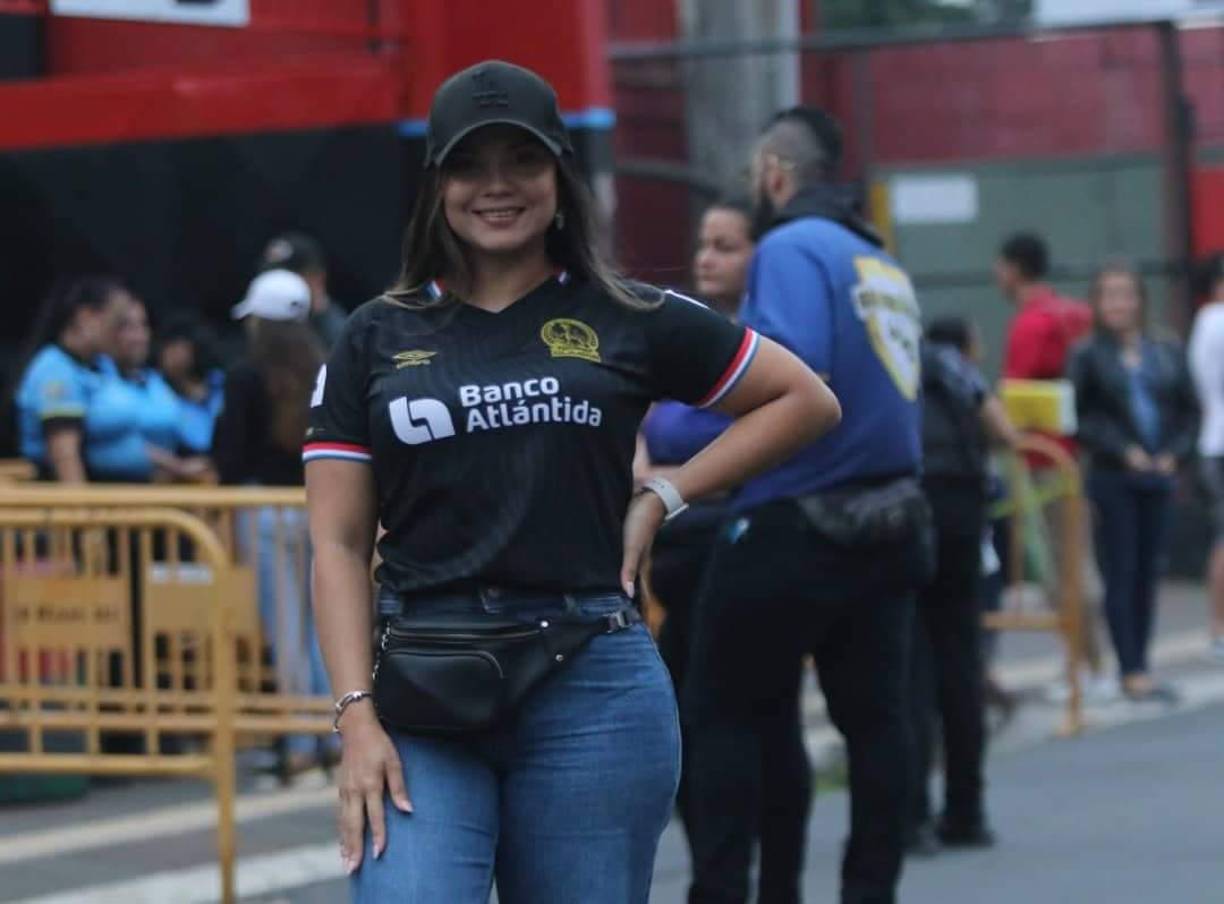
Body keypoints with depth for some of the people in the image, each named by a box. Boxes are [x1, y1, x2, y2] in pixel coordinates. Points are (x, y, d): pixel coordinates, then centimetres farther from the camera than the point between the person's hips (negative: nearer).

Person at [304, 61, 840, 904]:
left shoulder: (630, 321, 7)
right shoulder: (378, 338, 9)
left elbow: (806, 399, 14)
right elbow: (340, 544, 5)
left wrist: (663, 497, 4)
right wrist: (357, 717, -6)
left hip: (592, 687, 0)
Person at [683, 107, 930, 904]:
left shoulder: (793, 250, -11)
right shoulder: (883, 264, 15)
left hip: (793, 530, -8)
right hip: (886, 526, 8)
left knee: (724, 712, 2)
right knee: (875, 715, 9)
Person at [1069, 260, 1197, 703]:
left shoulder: (1167, 355, 9)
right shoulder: (1088, 358, -1)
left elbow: (1189, 412, 11)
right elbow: (1081, 418, -6)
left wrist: (1173, 454, -4)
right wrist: (1123, 451, -14)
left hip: (1158, 476, 4)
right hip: (1112, 479, -4)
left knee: (1148, 575, 7)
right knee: (1121, 575, -4)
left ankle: (1138, 667, 13)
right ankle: (1132, 671, -5)